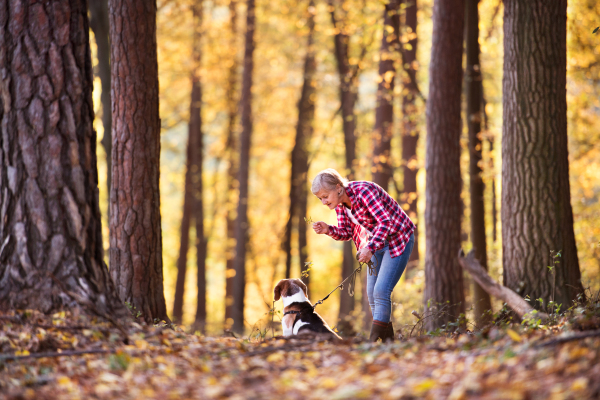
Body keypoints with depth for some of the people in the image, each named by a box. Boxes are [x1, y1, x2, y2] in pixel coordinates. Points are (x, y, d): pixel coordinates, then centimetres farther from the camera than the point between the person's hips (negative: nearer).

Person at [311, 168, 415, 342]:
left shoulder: (363, 191, -28)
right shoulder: (339, 203, -4)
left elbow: (386, 221, -32)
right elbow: (346, 233, 4)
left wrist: (370, 248, -41)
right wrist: (327, 230, -16)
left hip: (398, 239, -9)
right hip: (377, 242, 9)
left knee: (381, 292, -16)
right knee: (372, 294, 5)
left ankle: (372, 342, -18)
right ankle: (387, 340, 12)